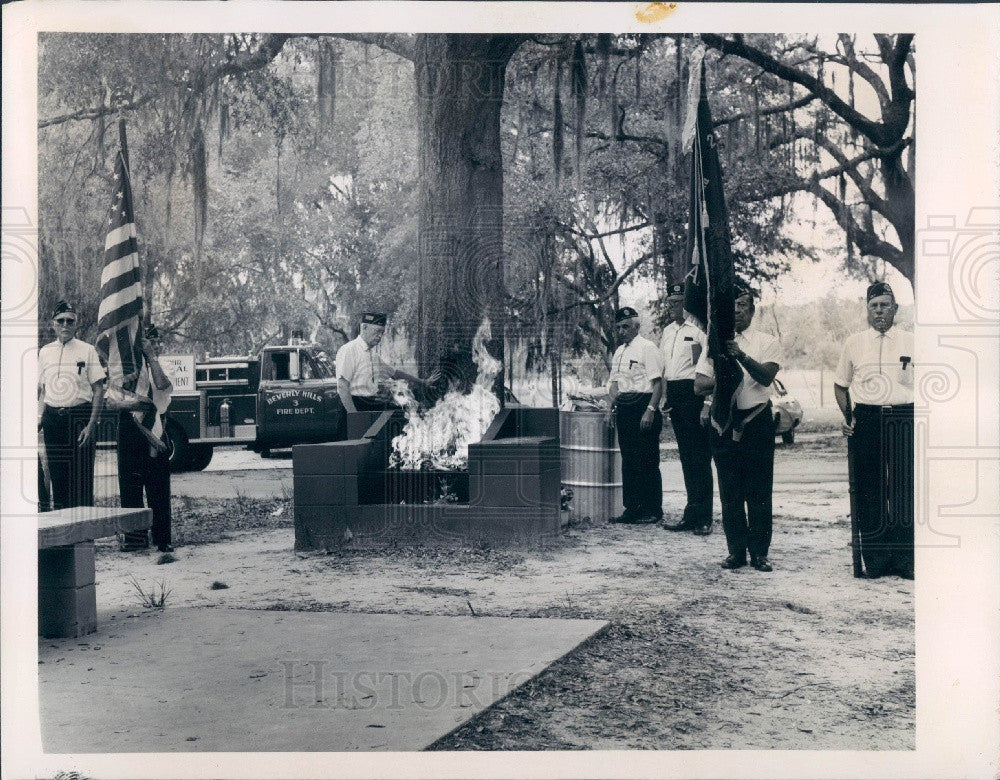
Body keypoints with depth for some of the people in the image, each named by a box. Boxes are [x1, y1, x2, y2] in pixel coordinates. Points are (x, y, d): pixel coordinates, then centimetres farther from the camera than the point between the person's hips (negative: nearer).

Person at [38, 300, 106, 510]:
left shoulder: (87, 350, -1)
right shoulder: (45, 352, 11)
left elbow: (98, 389, -3)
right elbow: (43, 389, 19)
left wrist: (91, 425, -12)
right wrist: (42, 417, 5)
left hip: (79, 417, -4)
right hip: (53, 420, 4)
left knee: (81, 478, -4)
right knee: (57, 476, 7)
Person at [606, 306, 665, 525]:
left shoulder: (647, 348, -7)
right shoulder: (619, 352, 17)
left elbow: (657, 382, -13)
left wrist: (650, 410, -20)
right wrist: (611, 407, 11)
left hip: (643, 406, -8)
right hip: (624, 409, 8)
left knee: (647, 461, -4)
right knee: (628, 460, 10)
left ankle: (652, 510, 2)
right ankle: (632, 507, 16)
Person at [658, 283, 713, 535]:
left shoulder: (698, 329, -7)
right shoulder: (666, 332, 17)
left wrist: (707, 401, -16)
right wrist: (665, 397, 15)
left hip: (693, 391, -8)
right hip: (674, 393, 8)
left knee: (699, 455, -5)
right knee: (686, 456, 10)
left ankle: (703, 517, -2)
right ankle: (692, 514, 15)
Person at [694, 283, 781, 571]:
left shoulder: (766, 342, 4)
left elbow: (766, 376, -14)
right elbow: (699, 385, 2)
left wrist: (741, 356, -29)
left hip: (757, 420, -2)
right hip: (724, 422, 2)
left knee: (759, 490, 1)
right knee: (730, 491, 5)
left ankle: (759, 552, 8)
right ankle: (736, 550, 14)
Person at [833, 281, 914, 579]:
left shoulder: (910, 342, 10)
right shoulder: (854, 343, 11)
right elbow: (840, 385, 17)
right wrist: (847, 417, 4)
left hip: (905, 419, 0)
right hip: (867, 419, 0)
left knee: (906, 489, -2)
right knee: (869, 491, 0)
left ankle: (905, 560, 4)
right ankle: (875, 560, 7)